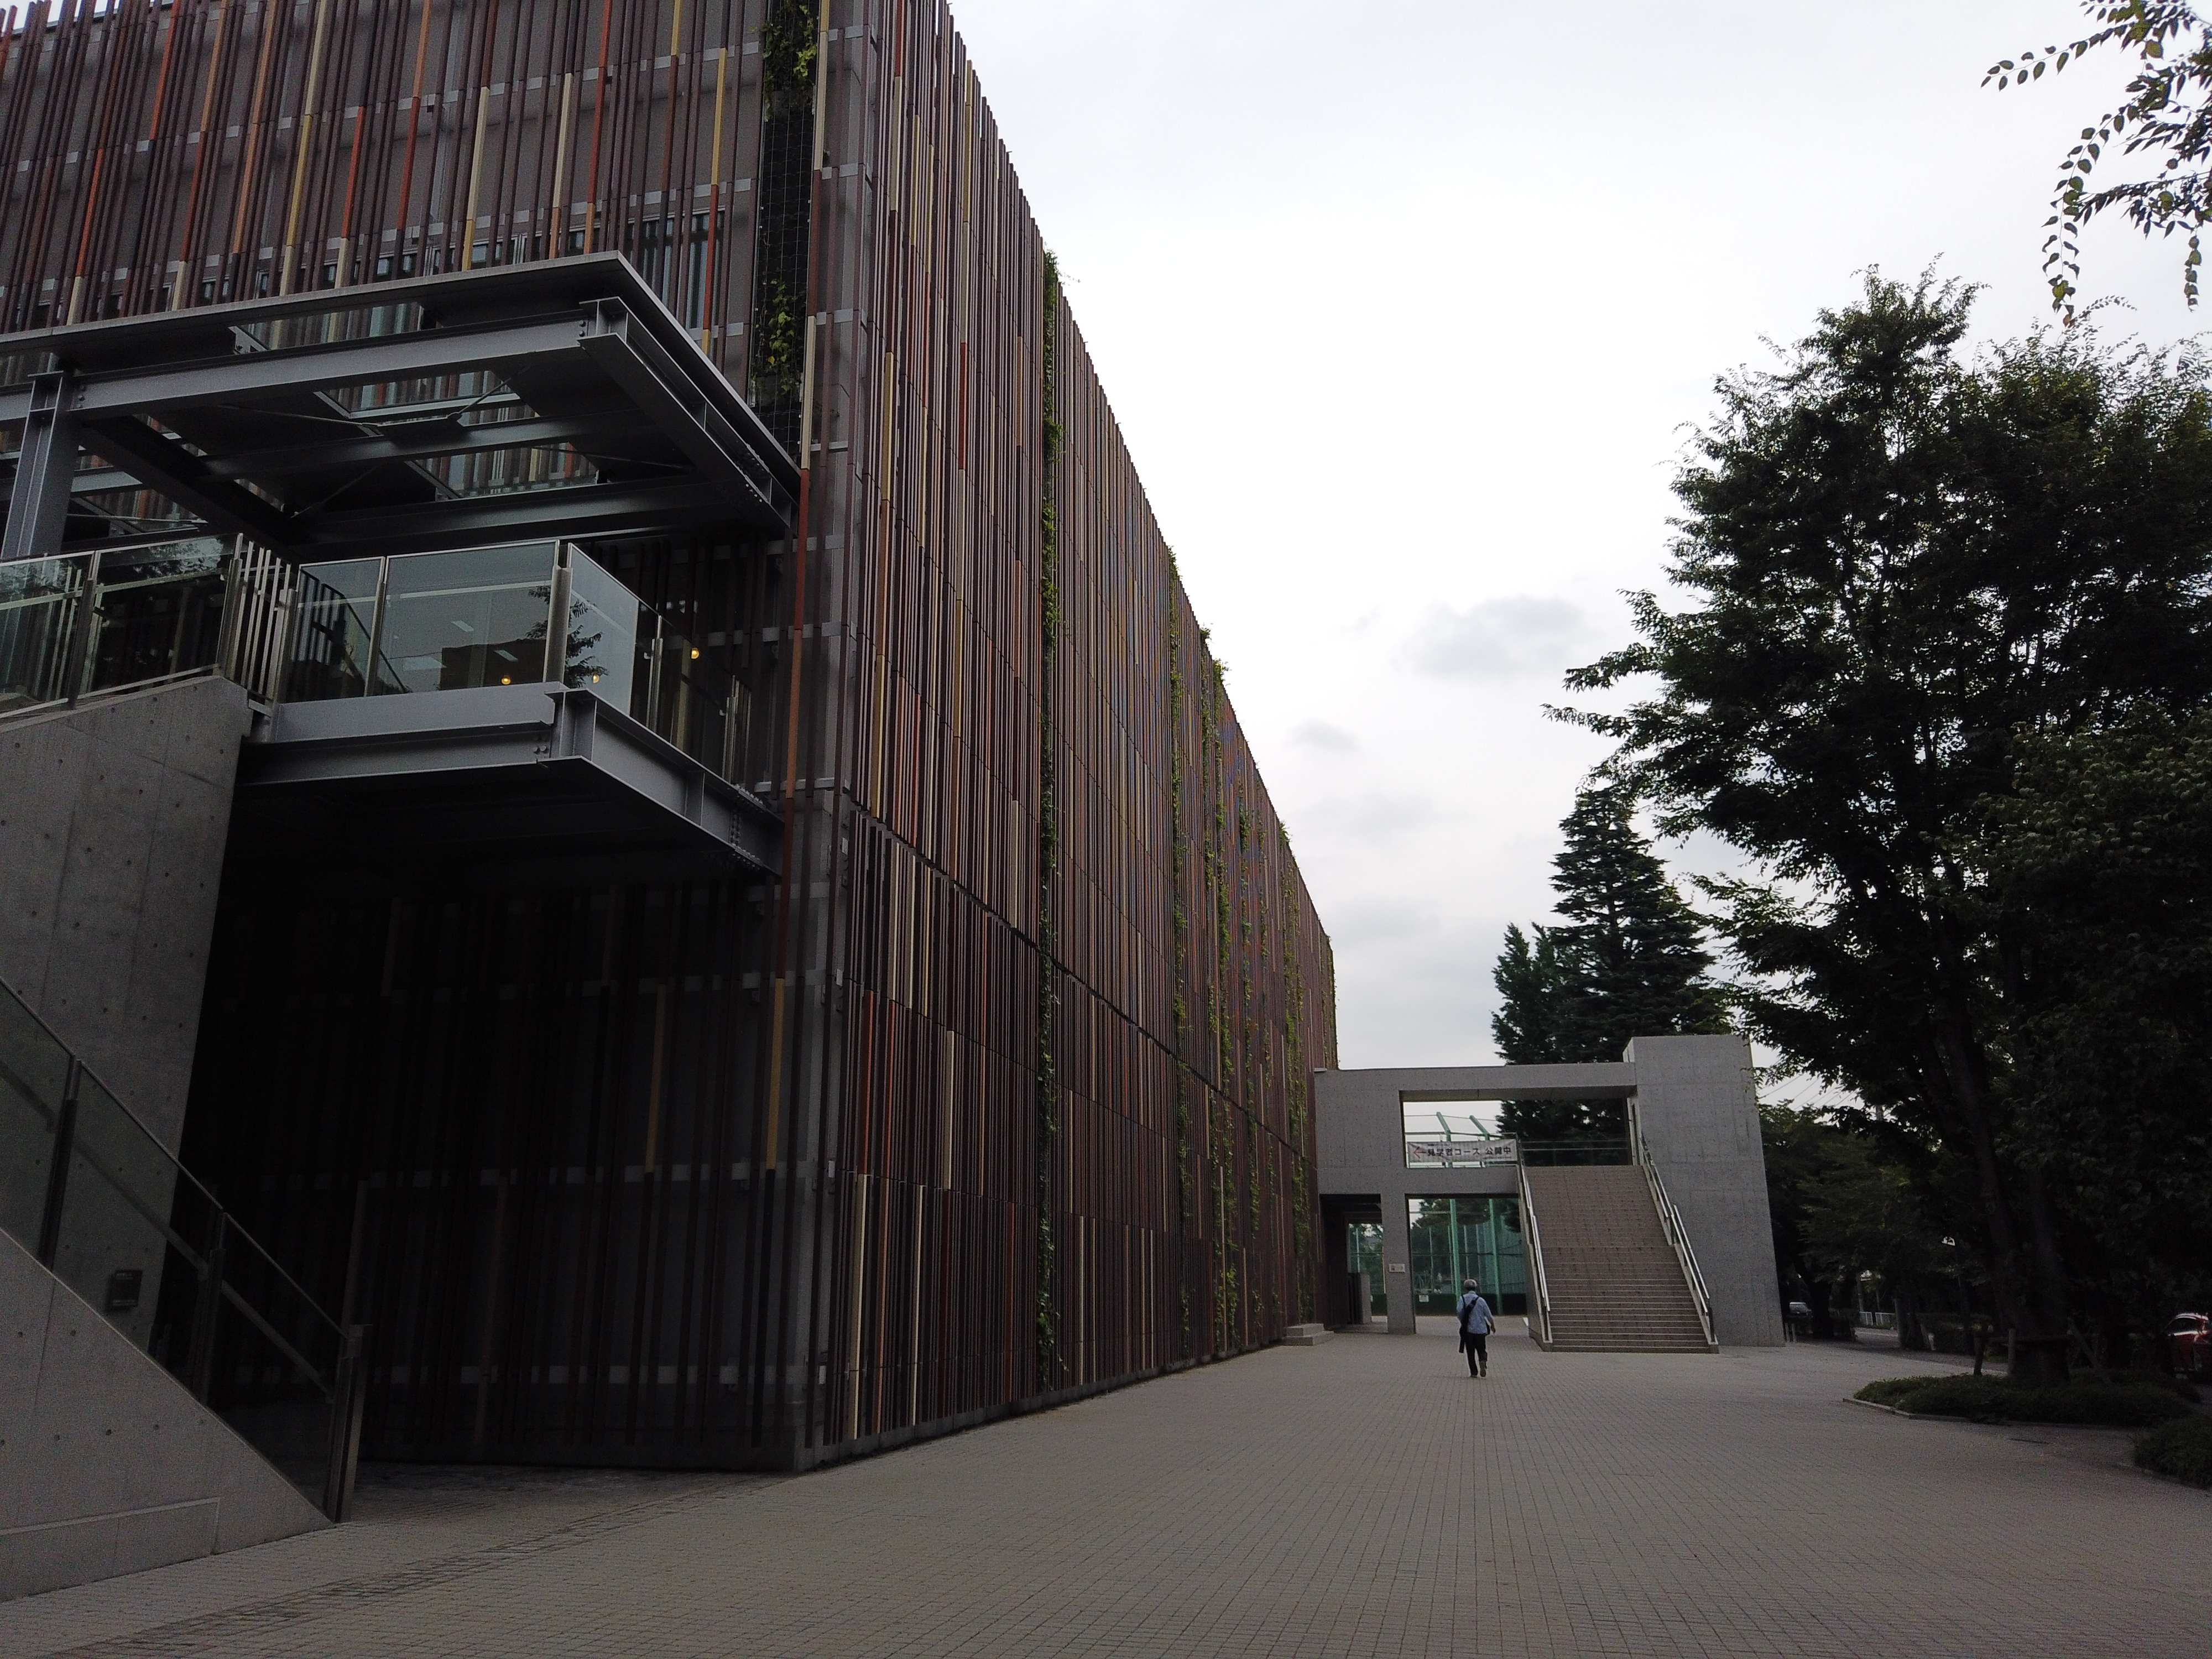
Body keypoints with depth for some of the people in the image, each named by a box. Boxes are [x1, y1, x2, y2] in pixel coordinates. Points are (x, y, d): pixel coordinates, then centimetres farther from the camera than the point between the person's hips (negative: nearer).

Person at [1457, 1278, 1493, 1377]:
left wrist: (1462, 1322, 4)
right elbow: (1488, 1315, 4)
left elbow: (1460, 1311, -14)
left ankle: (1474, 1372, 7)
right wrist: (1492, 1325, 23)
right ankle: (1482, 1362, -18)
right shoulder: (1481, 1300, 1)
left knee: (1470, 1352, 11)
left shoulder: (1463, 1299, -2)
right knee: (1482, 1350, 12)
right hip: (1481, 1329, 1)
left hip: (1468, 1329, -1)